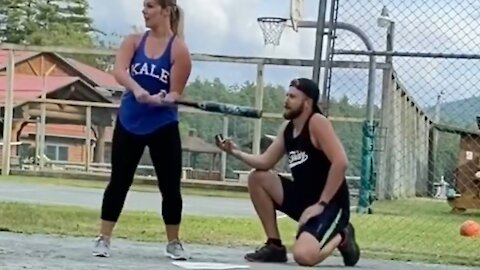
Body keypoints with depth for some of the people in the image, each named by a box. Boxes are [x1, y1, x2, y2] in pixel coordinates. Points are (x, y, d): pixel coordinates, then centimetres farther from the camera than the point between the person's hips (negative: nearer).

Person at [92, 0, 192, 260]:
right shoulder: (134, 41, 0)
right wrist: (137, 90, -36)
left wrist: (162, 99, -32)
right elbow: (119, 71, -17)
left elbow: (176, 93, -9)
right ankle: (103, 238, 10)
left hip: (163, 127, -2)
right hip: (129, 122, 2)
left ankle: (173, 242, 17)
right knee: (119, 181, 4)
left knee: (170, 186, 3)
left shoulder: (179, 48, -8)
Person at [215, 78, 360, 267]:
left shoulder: (317, 123, -16)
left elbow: (341, 162, -24)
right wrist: (236, 152, -6)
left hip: (330, 204, -8)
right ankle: (275, 246, 7)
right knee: (257, 178, 1)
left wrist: (321, 204, -22)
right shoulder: (287, 128, 9)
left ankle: (341, 237, 5)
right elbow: (265, 162, 12)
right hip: (302, 197, 8)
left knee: (303, 256, -29)